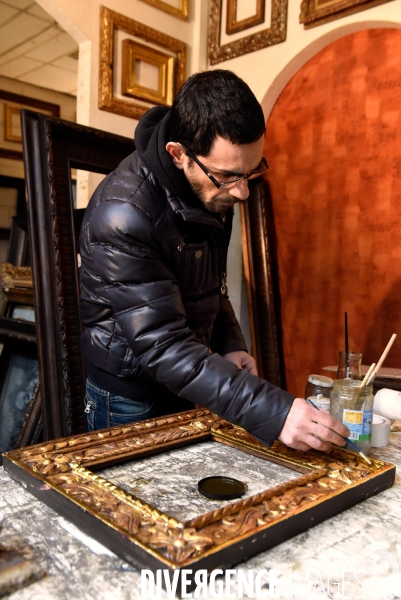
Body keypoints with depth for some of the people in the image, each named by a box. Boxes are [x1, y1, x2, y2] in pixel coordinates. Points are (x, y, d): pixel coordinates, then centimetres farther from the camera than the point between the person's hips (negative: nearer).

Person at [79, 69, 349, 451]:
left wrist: (230, 346, -5)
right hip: (133, 400, -6)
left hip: (191, 384, 7)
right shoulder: (124, 215, -30)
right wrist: (272, 412, -39)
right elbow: (162, 347, -33)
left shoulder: (212, 187, -6)